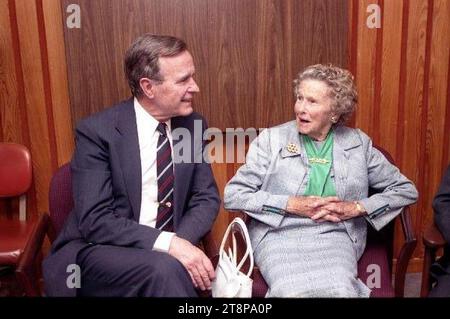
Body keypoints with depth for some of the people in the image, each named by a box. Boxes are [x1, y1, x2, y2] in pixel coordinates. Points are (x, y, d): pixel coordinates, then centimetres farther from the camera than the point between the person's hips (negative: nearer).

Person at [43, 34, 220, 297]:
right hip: (99, 251, -4)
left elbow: (206, 197, 4)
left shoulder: (194, 125, 1)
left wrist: (181, 240, -16)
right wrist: (167, 243, -29)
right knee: (164, 269, -33)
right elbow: (94, 221, -18)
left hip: (165, 254, 5)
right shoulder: (97, 131, -14)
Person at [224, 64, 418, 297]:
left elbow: (407, 190, 13)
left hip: (335, 237, 2)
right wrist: (291, 205, -9)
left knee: (340, 290, -30)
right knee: (293, 292, -32)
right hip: (280, 235, -1)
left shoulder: (358, 144, 10)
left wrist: (357, 207, -3)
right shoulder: (272, 138, 5)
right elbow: (232, 195, 0)